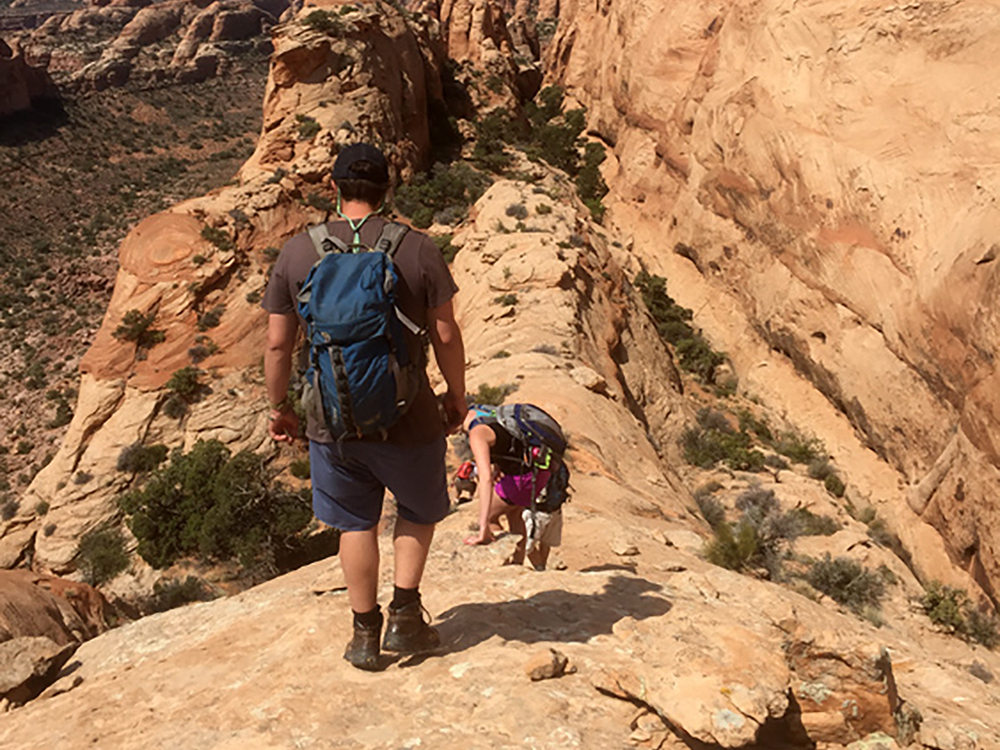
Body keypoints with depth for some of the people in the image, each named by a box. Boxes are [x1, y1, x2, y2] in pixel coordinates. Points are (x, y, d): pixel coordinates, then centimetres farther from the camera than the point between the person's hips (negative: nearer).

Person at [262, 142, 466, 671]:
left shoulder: (296, 252, -3)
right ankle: (404, 616, 18)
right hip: (406, 418, -1)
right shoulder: (416, 248, -9)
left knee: (356, 524, 18)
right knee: (419, 510, 23)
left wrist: (278, 405, 13)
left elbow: (277, 343, -1)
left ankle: (365, 634, 26)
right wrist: (456, 395, 8)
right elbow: (445, 334, -7)